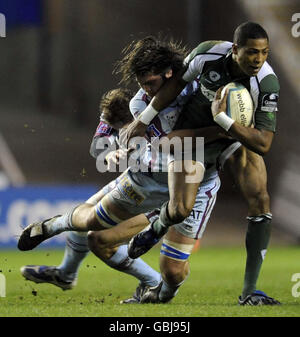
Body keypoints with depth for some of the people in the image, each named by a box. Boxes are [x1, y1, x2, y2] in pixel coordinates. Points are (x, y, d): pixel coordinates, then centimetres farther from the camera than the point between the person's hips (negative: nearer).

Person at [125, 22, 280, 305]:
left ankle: (248, 293, -11)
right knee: (180, 210, -8)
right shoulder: (208, 54, -29)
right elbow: (177, 82, -8)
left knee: (260, 200, -18)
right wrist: (144, 119, -3)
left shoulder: (267, 83, -33)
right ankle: (158, 227, 34)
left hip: (238, 136, 0)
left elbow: (263, 144, -35)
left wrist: (223, 119, -45)